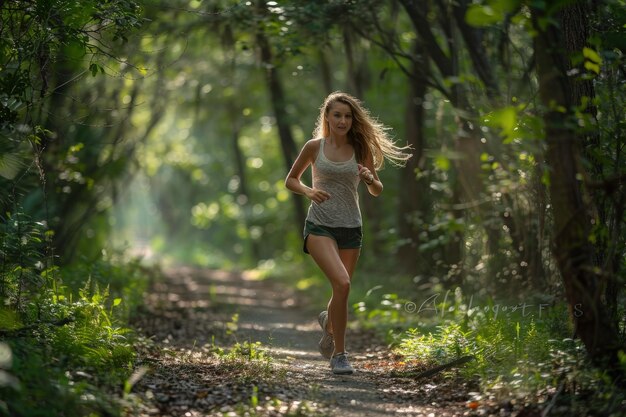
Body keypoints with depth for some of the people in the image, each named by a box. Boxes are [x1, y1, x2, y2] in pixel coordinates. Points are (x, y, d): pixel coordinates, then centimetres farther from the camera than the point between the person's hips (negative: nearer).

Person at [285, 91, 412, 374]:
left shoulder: (361, 150, 3)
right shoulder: (314, 147, -2)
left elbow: (377, 191, 10)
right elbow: (290, 180, 9)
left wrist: (370, 178, -13)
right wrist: (309, 191, -12)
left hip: (350, 228, 3)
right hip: (320, 226, -3)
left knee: (342, 289, 10)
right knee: (342, 283, -23)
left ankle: (328, 322, 48)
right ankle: (339, 354, -11)